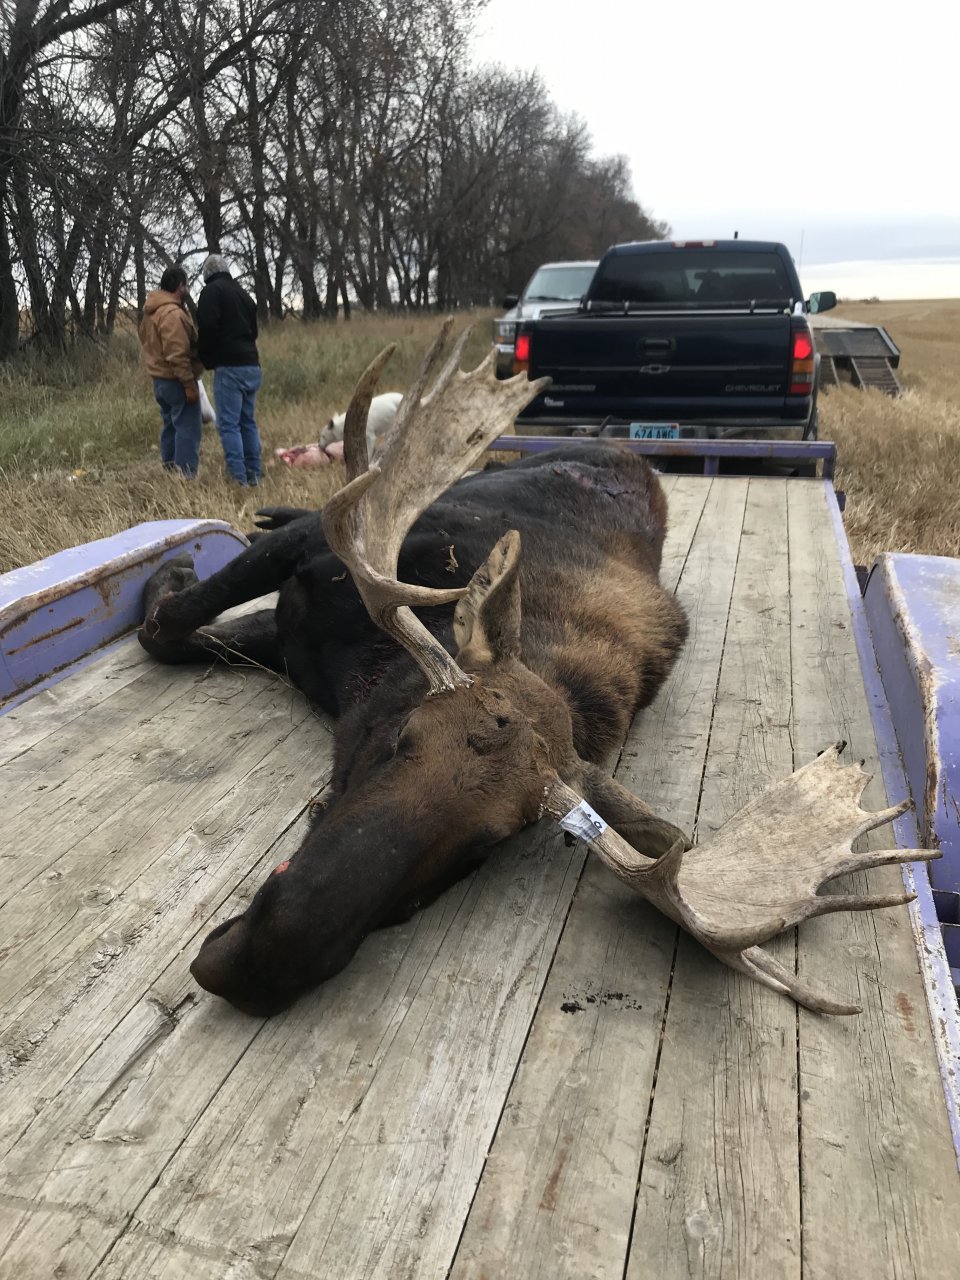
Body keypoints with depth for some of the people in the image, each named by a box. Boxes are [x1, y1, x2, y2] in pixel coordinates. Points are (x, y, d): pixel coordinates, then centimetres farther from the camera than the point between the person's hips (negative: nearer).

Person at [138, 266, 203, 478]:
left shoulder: (151, 311, 12)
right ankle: (185, 476, -10)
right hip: (176, 381, -10)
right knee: (188, 428, -8)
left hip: (160, 378, 10)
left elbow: (145, 339, 21)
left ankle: (170, 472, 22)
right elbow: (177, 355, -25)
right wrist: (189, 384, -22)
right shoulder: (173, 314, -20)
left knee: (171, 425, 17)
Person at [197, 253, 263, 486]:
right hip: (252, 365, 8)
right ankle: (253, 475, 13)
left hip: (229, 368, -8)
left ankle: (238, 478, -10)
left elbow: (207, 328, -12)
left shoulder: (212, 291, -4)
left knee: (229, 424, -6)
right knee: (248, 422, 13)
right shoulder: (243, 294, 20)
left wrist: (205, 358, 2)